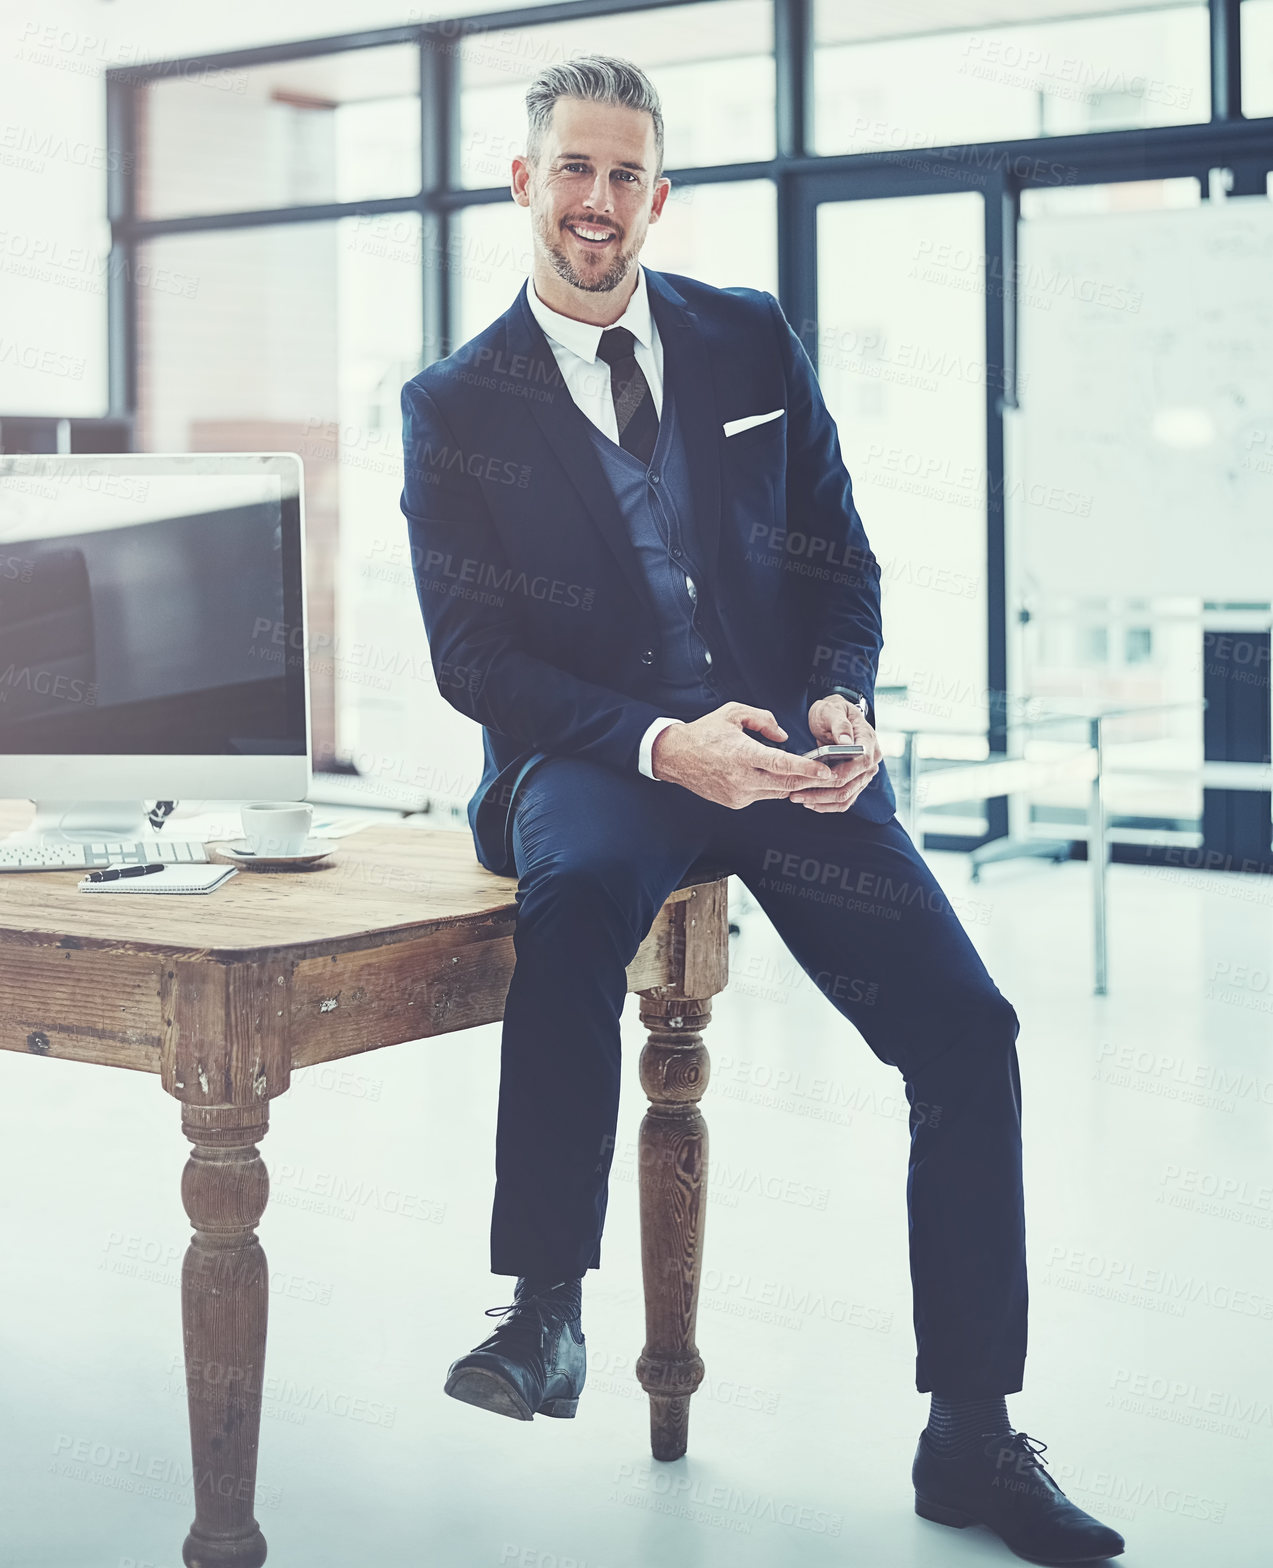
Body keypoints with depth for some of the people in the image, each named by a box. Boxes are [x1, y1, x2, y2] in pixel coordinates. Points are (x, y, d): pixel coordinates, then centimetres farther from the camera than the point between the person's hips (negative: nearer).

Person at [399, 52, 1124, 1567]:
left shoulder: (753, 341, 11)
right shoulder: (457, 404, 3)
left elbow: (839, 558, 13)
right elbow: (473, 656, -2)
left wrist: (841, 699, -9)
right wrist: (661, 746, -18)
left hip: (786, 742, 3)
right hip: (591, 756, -2)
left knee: (966, 1027, -15)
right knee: (576, 891, -39)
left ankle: (970, 1434, -1)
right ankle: (546, 1307, -24)